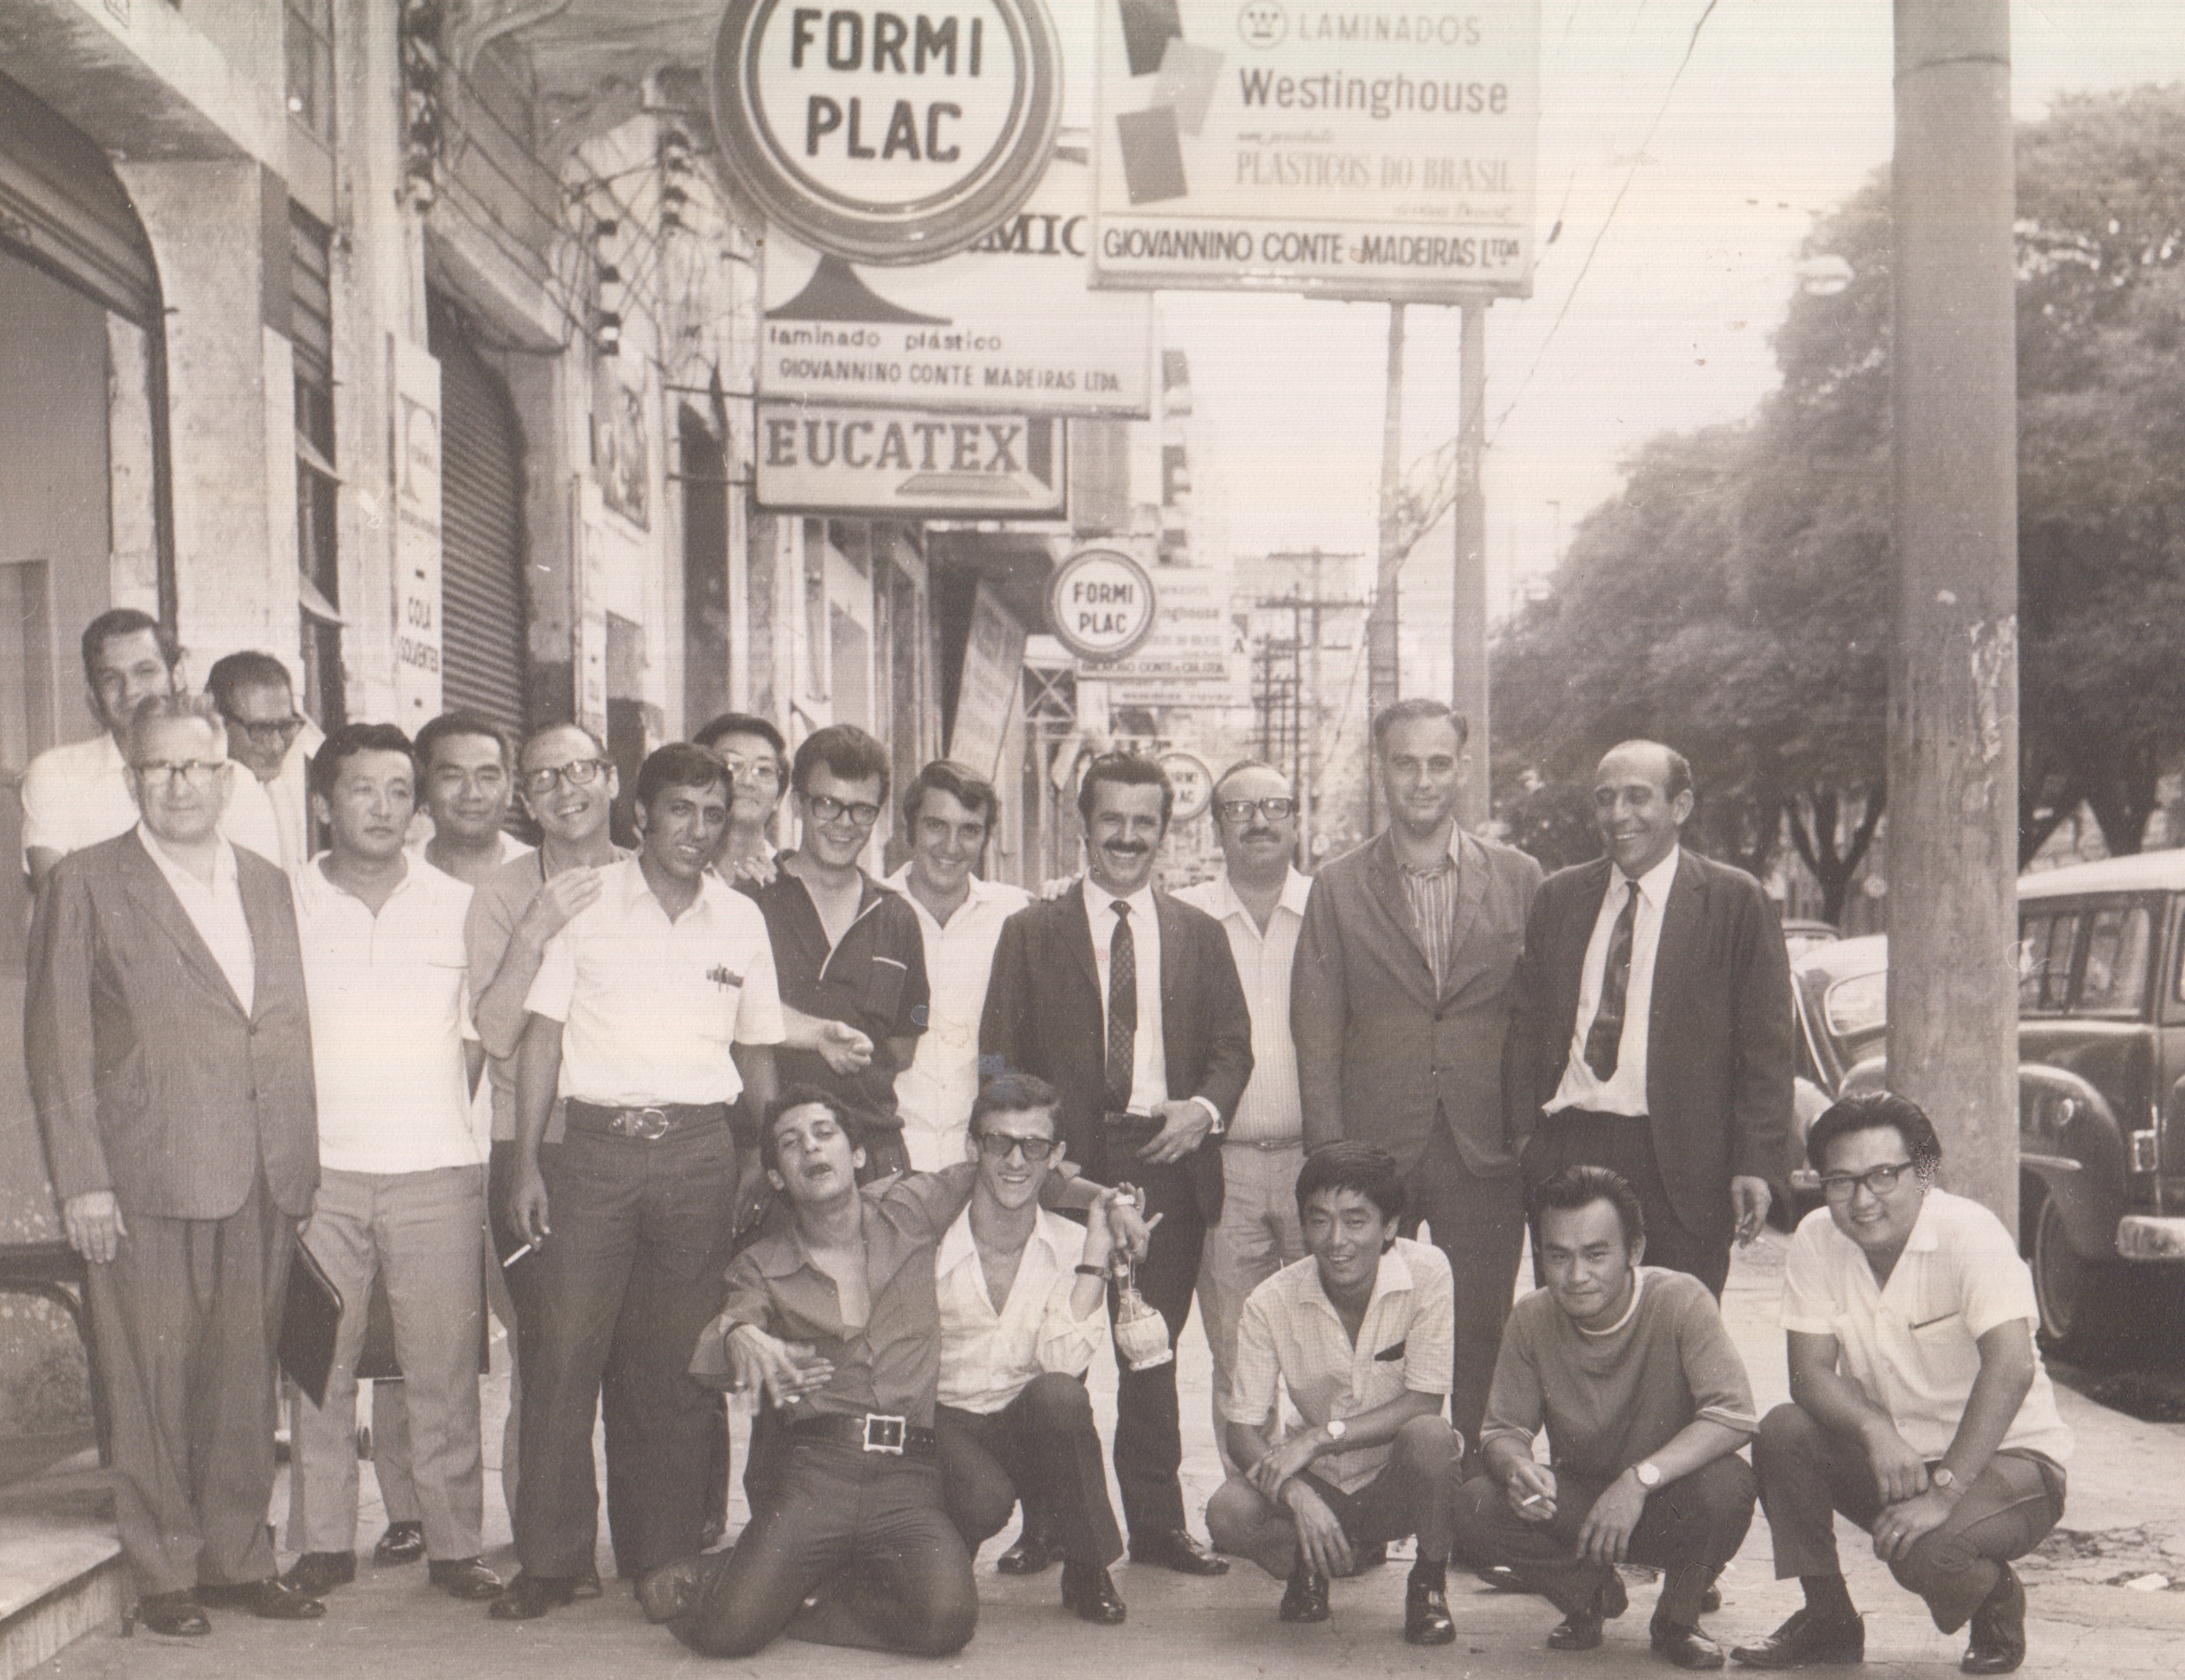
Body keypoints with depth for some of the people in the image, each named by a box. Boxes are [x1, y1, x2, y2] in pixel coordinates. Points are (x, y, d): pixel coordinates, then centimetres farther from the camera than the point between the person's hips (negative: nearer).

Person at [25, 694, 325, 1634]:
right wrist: (80, 1180, -10)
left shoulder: (267, 884, 14)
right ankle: (165, 1574, 13)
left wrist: (302, 1165, 9)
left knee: (245, 1380, 10)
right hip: (145, 1181, -4)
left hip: (263, 1184, 4)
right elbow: (57, 1046, -4)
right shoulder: (85, 884, -1)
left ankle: (240, 1560, 21)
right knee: (153, 1383, 2)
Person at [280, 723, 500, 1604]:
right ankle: (324, 1542, 11)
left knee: (444, 1366, 0)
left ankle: (455, 1544, 7)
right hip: (318, 1169, 0)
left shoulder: (459, 906, 8)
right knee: (318, 1362, 2)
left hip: (435, 1168, 0)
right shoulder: (283, 903, 5)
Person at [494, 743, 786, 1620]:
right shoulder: (588, 906, 3)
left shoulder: (741, 921, 10)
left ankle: (669, 1560, 14)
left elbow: (757, 1053, 16)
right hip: (594, 1144, -2)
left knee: (682, 1365, 4)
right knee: (562, 1351, -5)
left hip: (699, 1151, 2)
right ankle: (550, 1559, 5)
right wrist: (527, 1162, -5)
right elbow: (542, 1037, 3)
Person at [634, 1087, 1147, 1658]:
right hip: (815, 1467, -1)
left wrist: (1101, 1198, 13)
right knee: (728, 1630, -22)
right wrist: (740, 1336, -28)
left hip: (910, 1473, 1)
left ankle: (795, 1591, 0)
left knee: (946, 1621, -27)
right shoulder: (762, 1265, 12)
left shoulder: (911, 1211, 13)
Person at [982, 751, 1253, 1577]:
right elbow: (1000, 1059, 3)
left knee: (1152, 1349, 7)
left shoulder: (1200, 936, 14)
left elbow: (1233, 1045, 12)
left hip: (1168, 1161, 2)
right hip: (1065, 1166, -2)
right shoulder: (1030, 933, 6)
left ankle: (1157, 1523, 14)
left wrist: (1205, 1107, -8)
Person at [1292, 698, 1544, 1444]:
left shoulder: (1518, 879, 8)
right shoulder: (1338, 888, 6)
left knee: (1483, 1340, 5)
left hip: (1485, 1157, 1)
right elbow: (1317, 1037, 3)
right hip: (1374, 1154, 0)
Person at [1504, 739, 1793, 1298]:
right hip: (1564, 1155, 4)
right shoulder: (1560, 897, 13)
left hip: (1680, 1165, -3)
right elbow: (1526, 1022, 15)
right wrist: (1522, 1128, 3)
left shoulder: (1735, 901, 0)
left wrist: (1755, 1164, -10)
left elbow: (1765, 1048, -3)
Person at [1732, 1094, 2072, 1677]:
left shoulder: (1970, 1232, -21)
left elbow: (2011, 1367, -31)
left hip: (2004, 1457, -5)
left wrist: (1944, 1491, -37)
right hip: (1887, 1455, 5)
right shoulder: (1817, 1240, -6)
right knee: (1783, 1433, -20)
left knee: (1924, 1552, -32)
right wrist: (1876, 1430, -29)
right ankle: (1827, 1618, -2)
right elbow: (1810, 1372, -7)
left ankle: (1996, 1601, 5)